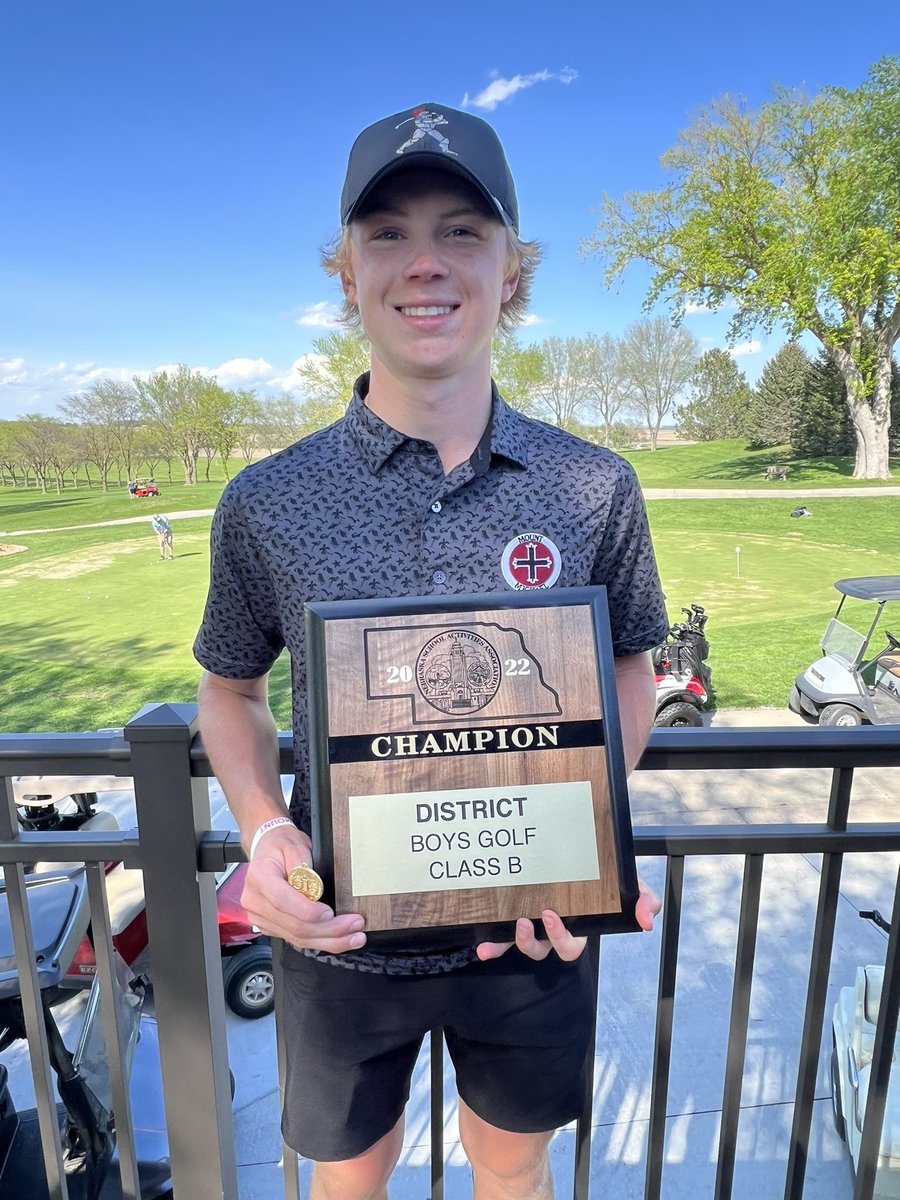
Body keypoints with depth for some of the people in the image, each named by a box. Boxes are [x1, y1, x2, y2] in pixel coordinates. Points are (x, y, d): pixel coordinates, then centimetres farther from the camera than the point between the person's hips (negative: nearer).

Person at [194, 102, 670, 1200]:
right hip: (344, 934, 0)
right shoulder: (266, 503, -12)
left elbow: (629, 671, 1)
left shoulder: (596, 490, -10)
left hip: (531, 931, 1)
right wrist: (262, 830, -17)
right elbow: (229, 690, 1)